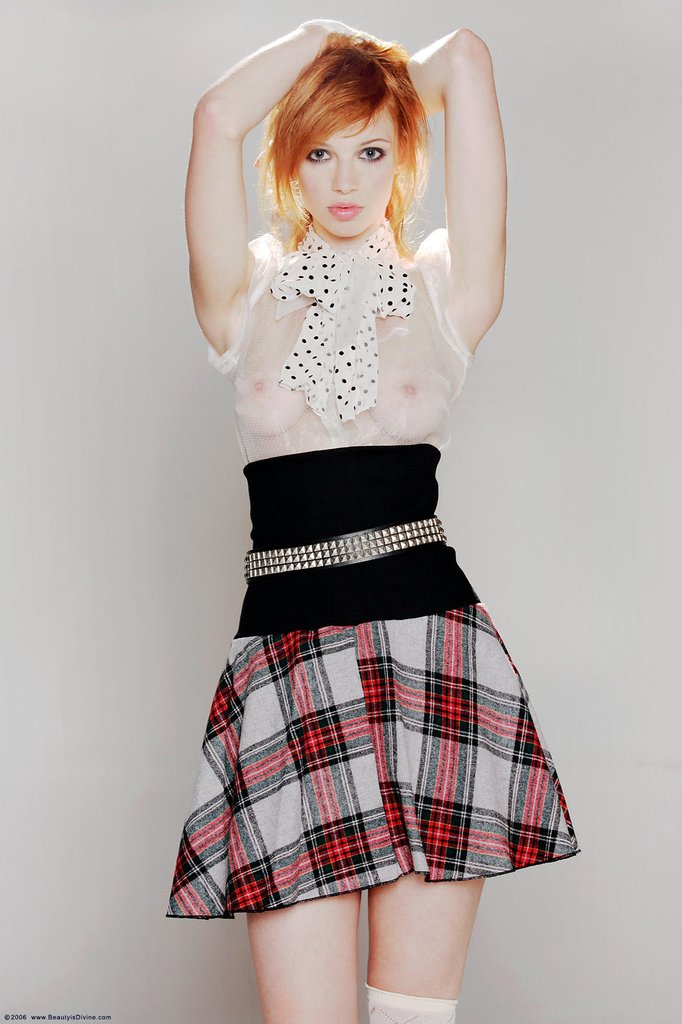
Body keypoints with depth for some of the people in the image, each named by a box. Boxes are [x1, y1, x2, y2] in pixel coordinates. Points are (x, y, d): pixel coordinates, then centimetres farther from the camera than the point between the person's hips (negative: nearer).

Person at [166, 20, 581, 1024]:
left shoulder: (445, 290, 9)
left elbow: (465, 56, 4)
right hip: (288, 651, 0)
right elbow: (217, 117, -4)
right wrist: (322, 37, 12)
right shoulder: (245, 296, 10)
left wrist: (397, 72, 24)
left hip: (437, 648, 1)